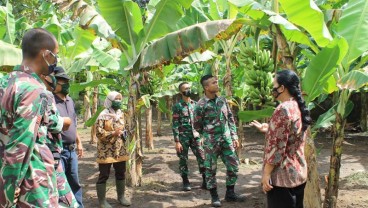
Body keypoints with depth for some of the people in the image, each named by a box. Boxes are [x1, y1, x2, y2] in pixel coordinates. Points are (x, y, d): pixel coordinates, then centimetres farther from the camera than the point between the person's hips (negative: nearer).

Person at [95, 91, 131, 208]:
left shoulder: (121, 114, 10)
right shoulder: (103, 115, -13)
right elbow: (99, 133, -17)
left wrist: (124, 133, 3)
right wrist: (113, 133, -25)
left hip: (120, 150, 7)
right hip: (106, 152, -7)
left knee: (121, 174, 15)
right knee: (104, 176, 1)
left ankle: (121, 197, 31)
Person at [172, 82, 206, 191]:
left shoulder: (195, 104, 10)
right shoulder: (177, 106, -5)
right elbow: (175, 125, -8)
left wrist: (201, 136, 11)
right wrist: (177, 141, -13)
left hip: (195, 136, 4)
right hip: (183, 137, -4)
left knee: (202, 158, -1)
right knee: (183, 160, 4)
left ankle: (205, 180, 8)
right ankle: (185, 182, 16)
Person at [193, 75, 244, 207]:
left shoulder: (222, 100, 5)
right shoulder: (201, 105, -11)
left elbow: (230, 119, 11)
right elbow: (197, 126, -1)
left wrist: (234, 136, 7)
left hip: (226, 140, 5)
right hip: (211, 142, -5)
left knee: (233, 166, 8)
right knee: (211, 169, 4)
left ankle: (230, 193, 24)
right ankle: (214, 196, 19)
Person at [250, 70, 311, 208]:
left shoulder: (283, 109, -20)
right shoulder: (299, 107, 7)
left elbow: (276, 147, -22)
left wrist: (266, 174, -17)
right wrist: (267, 129, 20)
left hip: (282, 176, -9)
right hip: (299, 172, 9)